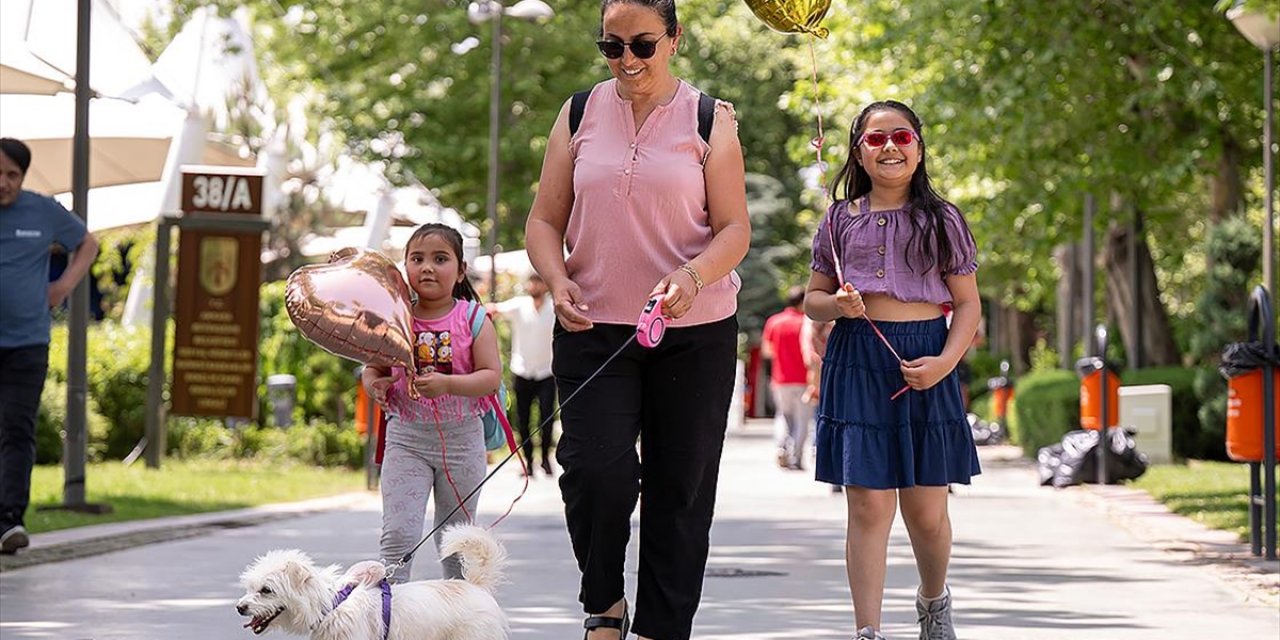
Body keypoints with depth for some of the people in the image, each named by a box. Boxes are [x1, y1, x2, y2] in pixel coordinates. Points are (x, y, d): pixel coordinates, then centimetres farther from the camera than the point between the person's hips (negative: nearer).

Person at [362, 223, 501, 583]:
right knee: (398, 532, -9)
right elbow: (373, 368, 10)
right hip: (406, 437, 1)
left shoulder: (473, 319, -5)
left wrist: (447, 383, -26)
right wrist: (372, 384, -14)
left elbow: (491, 376, -11)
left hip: (461, 437, -1)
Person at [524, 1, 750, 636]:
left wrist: (691, 278, -23)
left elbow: (734, 228, -2)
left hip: (694, 333, -1)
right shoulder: (580, 115, 8)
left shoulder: (709, 120, 3)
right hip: (593, 328, 1)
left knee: (679, 488, 2)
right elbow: (545, 221, 8)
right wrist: (558, 280, -13)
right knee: (595, 470, -14)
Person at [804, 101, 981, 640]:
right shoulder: (841, 220, 9)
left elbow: (968, 303, 5)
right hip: (857, 363, 0)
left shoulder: (942, 220, 6)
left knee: (926, 512, 4)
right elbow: (812, 300, 14)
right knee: (868, 506, -5)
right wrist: (836, 304, -10)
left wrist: (945, 362, -10)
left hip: (924, 365, 0)